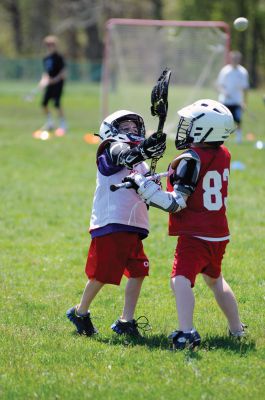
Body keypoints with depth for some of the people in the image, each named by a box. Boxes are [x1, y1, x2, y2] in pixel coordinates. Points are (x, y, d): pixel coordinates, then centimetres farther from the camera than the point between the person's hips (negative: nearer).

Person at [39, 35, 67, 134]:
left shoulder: (58, 57, -11)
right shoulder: (46, 58, 10)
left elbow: (63, 71, -13)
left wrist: (56, 79, -22)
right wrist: (43, 80, 1)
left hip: (58, 82, -7)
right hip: (50, 83, 7)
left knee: (57, 103, -13)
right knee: (44, 102, 6)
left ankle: (62, 124, -3)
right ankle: (49, 122, 22)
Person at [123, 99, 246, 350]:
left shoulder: (190, 160, -17)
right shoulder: (223, 155, 6)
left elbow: (176, 203, -18)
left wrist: (141, 185, -17)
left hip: (195, 235, -9)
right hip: (219, 234, 9)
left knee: (181, 279, -20)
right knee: (215, 279, 28)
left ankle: (187, 333, -38)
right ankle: (236, 330, 39)